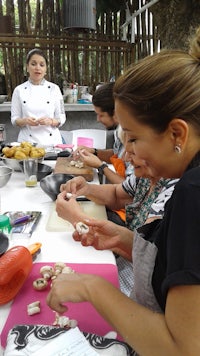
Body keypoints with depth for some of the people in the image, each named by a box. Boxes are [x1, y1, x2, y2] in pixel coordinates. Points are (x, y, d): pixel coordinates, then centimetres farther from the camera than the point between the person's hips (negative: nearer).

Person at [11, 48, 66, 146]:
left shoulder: (54, 88, 1)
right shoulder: (19, 90, 1)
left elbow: (61, 118, 2)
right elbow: (14, 120, 3)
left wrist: (50, 121, -18)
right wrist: (25, 121, -17)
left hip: (51, 141, 0)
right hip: (28, 141, 0)